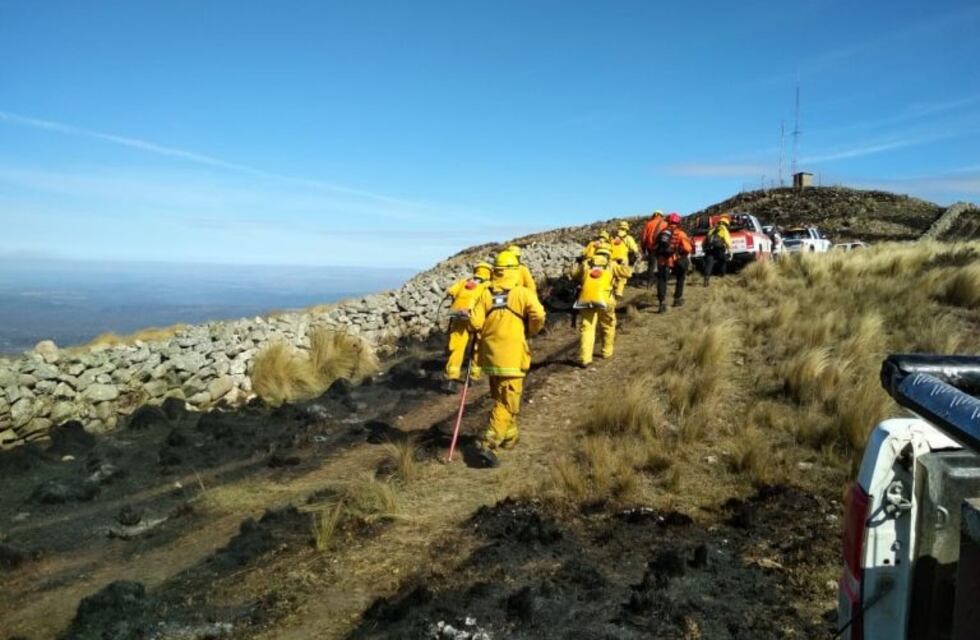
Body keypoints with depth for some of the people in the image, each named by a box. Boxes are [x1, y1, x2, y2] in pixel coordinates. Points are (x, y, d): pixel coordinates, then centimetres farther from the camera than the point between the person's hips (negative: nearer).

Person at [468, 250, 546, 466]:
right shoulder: (523, 293, -8)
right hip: (512, 357, -4)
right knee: (506, 403, -1)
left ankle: (509, 437, 36)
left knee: (500, 398, 22)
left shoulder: (485, 294, -1)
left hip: (491, 355, 4)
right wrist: (529, 332, 2)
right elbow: (538, 317, -18)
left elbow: (474, 324, -7)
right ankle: (490, 445, -12)